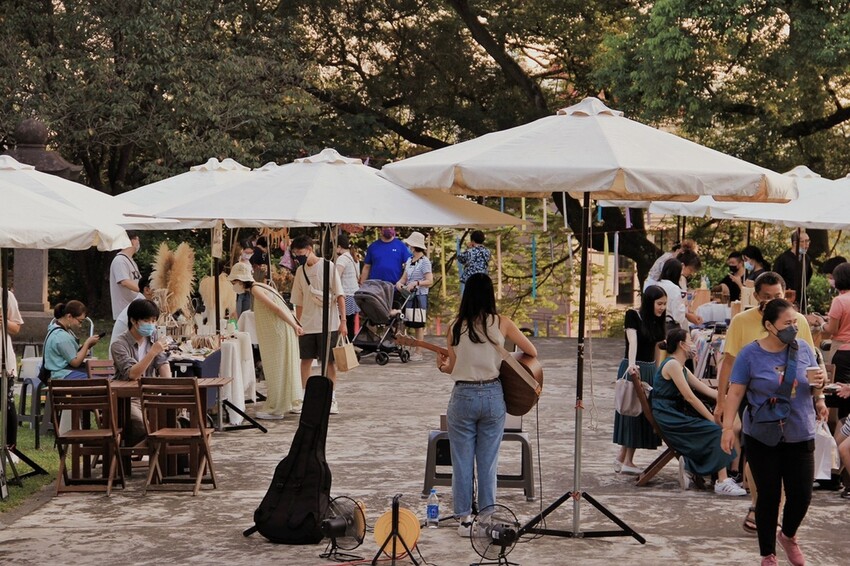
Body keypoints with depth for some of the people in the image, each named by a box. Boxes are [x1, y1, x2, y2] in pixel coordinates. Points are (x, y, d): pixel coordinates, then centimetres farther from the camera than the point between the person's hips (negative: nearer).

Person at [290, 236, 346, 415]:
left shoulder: (328, 266, -6)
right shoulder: (300, 271, 9)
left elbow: (340, 296, -7)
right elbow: (299, 302, 15)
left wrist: (343, 321, -12)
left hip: (329, 324, -4)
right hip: (307, 324, 4)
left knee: (329, 361, 2)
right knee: (305, 360, 5)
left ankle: (331, 398, 10)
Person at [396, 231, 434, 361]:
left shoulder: (425, 261, -8)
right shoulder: (409, 261, 14)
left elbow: (430, 281, -14)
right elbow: (404, 277, 15)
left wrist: (416, 283, -25)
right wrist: (400, 282, -7)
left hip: (420, 296, -7)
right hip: (410, 296, 7)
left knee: (419, 325, -5)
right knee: (413, 324, 7)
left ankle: (419, 352, -4)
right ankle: (416, 351, 11)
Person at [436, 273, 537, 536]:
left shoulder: (455, 327, -2)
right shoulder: (501, 324, -3)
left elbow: (453, 369, 1)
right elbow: (532, 352, 6)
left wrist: (441, 366, 19)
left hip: (463, 397, 0)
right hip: (493, 396, 0)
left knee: (462, 462, 9)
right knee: (488, 462, 9)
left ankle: (465, 518, 11)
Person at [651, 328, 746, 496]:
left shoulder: (682, 368, 19)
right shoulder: (672, 364, -12)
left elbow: (708, 391, 18)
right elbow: (689, 397, -17)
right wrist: (712, 419, -15)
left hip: (677, 416, 10)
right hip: (669, 418, -10)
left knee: (717, 429, -5)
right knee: (715, 430, -17)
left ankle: (688, 464, -2)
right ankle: (722, 482, -19)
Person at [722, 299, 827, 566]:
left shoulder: (803, 348, 0)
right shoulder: (751, 354, -9)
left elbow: (815, 383, 12)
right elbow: (735, 392, -8)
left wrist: (819, 382, -12)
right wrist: (728, 427, -15)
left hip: (800, 436, 3)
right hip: (763, 438, -3)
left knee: (801, 495, 3)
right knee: (768, 496, 5)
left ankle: (788, 536, 35)